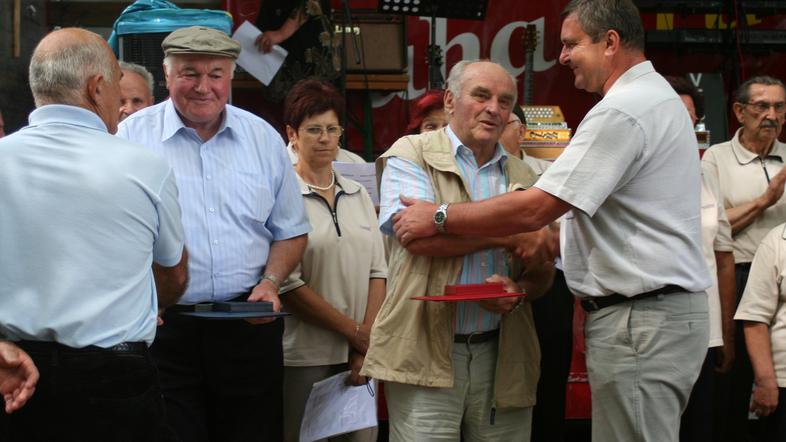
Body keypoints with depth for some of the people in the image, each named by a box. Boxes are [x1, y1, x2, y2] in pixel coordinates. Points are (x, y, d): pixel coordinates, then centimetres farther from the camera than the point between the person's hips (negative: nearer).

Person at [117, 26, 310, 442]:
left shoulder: (263, 138, 9)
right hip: (163, 325, -2)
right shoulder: (133, 136, 0)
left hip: (248, 325, 3)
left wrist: (270, 281, -3)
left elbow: (290, 231, 15)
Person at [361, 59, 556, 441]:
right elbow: (417, 234, -15)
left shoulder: (522, 177, 17)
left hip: (501, 353, 4)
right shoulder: (411, 155, 3)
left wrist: (519, 289, -10)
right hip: (425, 353, -4)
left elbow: (543, 275, 15)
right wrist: (510, 235, -9)